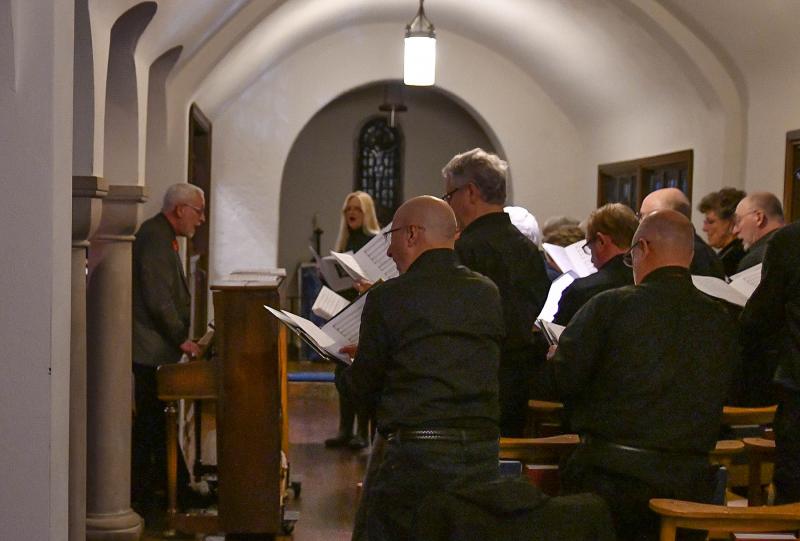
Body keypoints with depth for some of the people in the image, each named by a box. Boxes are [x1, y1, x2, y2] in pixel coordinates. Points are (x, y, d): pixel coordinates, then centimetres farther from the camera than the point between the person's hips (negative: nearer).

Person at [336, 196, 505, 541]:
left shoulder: (388, 297, -7)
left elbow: (362, 388, -1)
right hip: (483, 453, 5)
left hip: (414, 454, -5)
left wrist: (341, 375, 24)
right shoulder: (488, 293, 7)